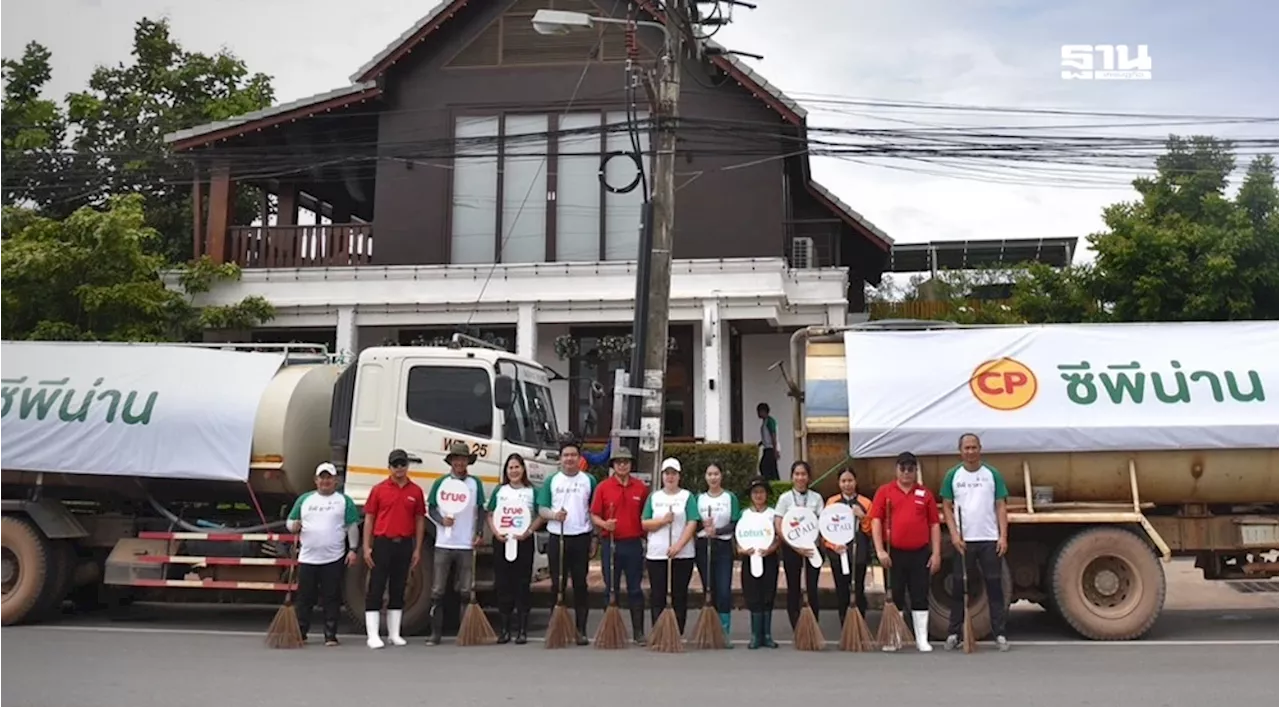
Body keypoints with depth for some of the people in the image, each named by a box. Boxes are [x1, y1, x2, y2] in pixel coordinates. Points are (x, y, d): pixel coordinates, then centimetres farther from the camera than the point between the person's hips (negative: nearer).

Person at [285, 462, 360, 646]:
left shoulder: (344, 500, 6)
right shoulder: (304, 499, 13)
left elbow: (352, 527, 4)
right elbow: (290, 522, 14)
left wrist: (353, 549, -4)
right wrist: (294, 526, -9)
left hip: (334, 559, -2)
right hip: (307, 558, 2)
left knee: (332, 598, 0)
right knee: (305, 598, 5)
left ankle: (331, 635, 6)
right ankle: (300, 633, 15)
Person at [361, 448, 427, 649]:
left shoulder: (416, 491, 5)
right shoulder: (378, 489, 1)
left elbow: (420, 520, 8)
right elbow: (369, 518, 1)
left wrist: (417, 549, 4)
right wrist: (367, 547, -5)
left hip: (404, 544, 2)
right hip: (382, 543, -2)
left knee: (398, 590, 10)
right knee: (376, 589, -1)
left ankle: (394, 634, 18)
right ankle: (372, 635, 2)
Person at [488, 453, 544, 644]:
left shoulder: (531, 491, 4)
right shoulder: (499, 491, 10)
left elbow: (541, 515, 4)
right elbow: (490, 516, 10)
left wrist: (529, 531, -11)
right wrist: (496, 532, -7)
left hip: (524, 541, -2)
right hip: (501, 541, 2)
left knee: (522, 584, -1)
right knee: (502, 584, 3)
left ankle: (522, 630, 4)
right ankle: (505, 629, 11)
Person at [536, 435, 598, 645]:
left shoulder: (589, 480, 6)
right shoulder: (551, 481, 8)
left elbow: (594, 510, 7)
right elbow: (541, 509, 5)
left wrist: (594, 538, 2)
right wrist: (553, 515, -16)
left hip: (581, 538, -1)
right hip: (556, 537, 1)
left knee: (580, 584, 2)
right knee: (557, 584, 4)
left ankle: (581, 630, 6)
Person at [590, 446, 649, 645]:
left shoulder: (641, 487, 4)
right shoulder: (603, 487, 1)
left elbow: (646, 516, 9)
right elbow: (594, 515, 2)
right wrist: (604, 523, -18)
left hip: (634, 544, 1)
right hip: (611, 544, -1)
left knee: (635, 589, 6)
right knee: (611, 589, 7)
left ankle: (638, 632, 12)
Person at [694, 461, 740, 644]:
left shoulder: (730, 498, 2)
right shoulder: (699, 498, 8)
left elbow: (735, 524, -4)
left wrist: (717, 530, -18)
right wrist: (703, 525, -15)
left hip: (723, 547, -2)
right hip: (703, 546, 2)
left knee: (724, 591, -8)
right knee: (708, 590, 5)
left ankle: (724, 633, -3)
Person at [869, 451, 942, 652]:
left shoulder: (925, 494, 6)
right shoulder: (884, 491, 2)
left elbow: (934, 524, 7)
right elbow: (876, 521, -2)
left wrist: (936, 553, 1)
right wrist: (880, 550, -10)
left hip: (920, 553, 1)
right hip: (894, 553, -1)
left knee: (920, 598, 5)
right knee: (895, 597, 6)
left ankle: (922, 639, 12)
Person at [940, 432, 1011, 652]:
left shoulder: (992, 474, 3)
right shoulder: (952, 475, 3)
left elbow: (1001, 507, 2)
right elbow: (947, 507, 3)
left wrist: (1003, 536, -6)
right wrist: (954, 535, -7)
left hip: (990, 539, 0)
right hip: (963, 541, 0)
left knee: (994, 586, 3)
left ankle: (1000, 634, 9)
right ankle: (953, 634, 11)